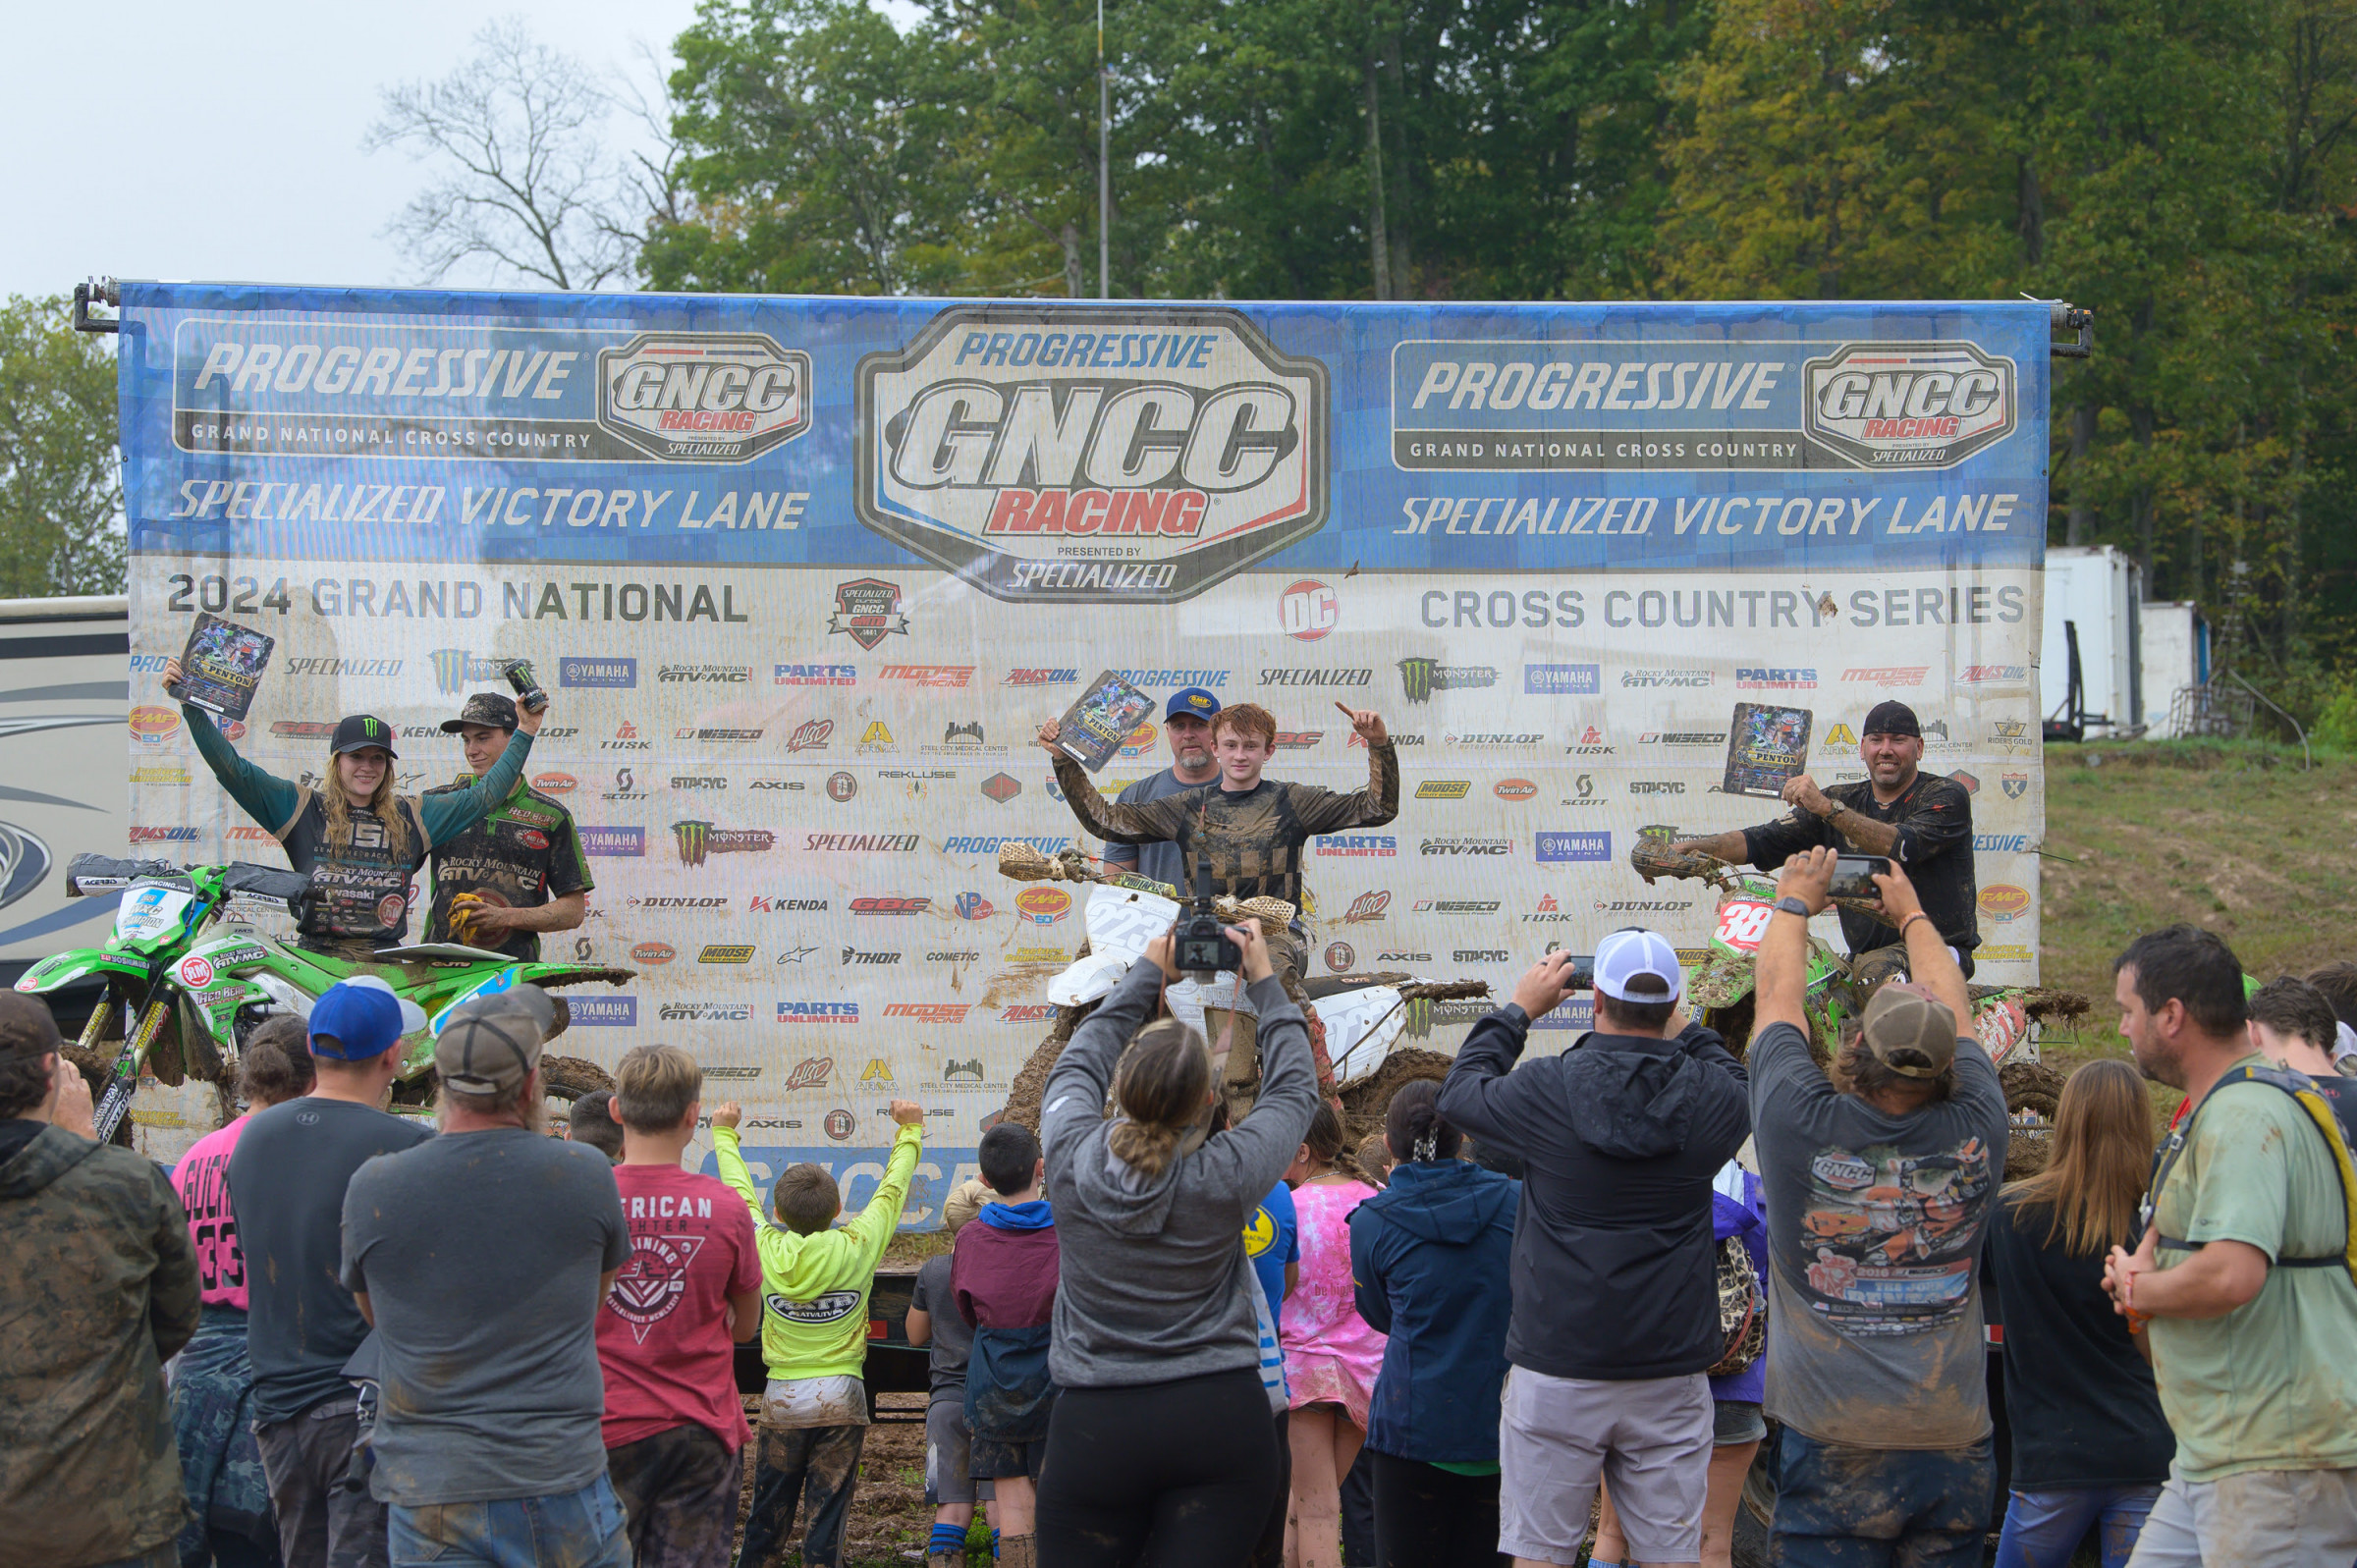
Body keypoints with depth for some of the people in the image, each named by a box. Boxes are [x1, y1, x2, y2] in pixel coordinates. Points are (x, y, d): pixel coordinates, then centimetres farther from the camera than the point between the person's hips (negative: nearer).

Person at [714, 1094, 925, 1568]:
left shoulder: (767, 1250, -7)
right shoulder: (857, 1248, -9)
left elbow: (740, 1192, 9)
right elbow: (892, 1190, 5)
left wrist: (724, 1133, 24)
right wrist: (911, 1130, 19)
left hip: (781, 1395, 1)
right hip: (840, 1396, -1)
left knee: (769, 1511, 11)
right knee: (829, 1508, 1)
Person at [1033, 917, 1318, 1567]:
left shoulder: (1073, 1157, -8)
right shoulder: (1226, 1176, -11)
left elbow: (1077, 1063, 15)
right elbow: (1294, 1086, 9)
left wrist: (1147, 974, 27)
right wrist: (1264, 980, 21)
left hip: (1095, 1427, 1)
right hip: (1221, 1423, -1)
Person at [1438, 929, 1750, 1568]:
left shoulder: (1548, 1089, -10)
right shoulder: (1711, 1096, -6)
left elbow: (1459, 1090, 11)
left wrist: (1519, 1009, 20)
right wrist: (1679, 1022, 24)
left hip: (1556, 1373, -2)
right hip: (1673, 1372, 2)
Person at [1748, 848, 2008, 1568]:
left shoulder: (1802, 1128, -11)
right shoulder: (1974, 1134, -5)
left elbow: (1778, 995, 8)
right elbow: (1955, 1012, 15)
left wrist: (1795, 904, 26)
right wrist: (1912, 913, 32)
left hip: (1833, 1448, -2)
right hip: (1955, 1448, 2)